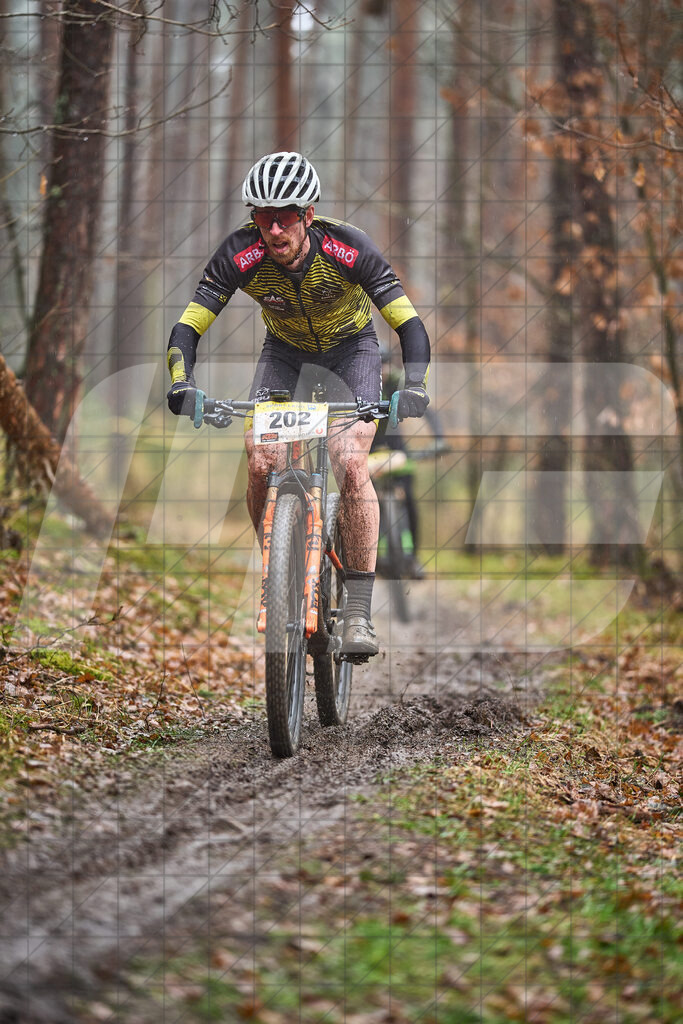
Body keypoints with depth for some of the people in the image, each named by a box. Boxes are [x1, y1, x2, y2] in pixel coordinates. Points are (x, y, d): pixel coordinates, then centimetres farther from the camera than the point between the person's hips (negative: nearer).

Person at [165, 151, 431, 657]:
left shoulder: (348, 249, -32)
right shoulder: (241, 256, -28)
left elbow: (410, 324, -32)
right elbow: (187, 327, -25)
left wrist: (414, 387, -49)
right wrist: (183, 385, -44)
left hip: (351, 347, -2)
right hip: (285, 350, 2)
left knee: (351, 464, -23)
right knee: (261, 463, -19)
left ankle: (359, 612, -18)